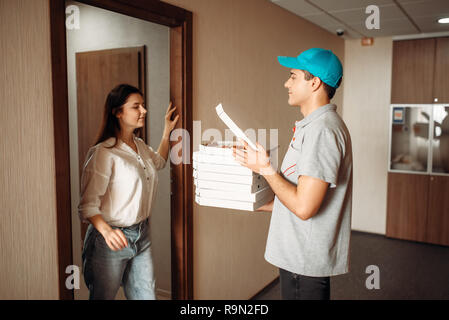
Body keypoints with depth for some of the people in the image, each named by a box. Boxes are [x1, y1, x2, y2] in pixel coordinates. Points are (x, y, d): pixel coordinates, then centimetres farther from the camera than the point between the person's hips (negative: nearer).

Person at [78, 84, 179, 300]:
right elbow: (88, 205, -21)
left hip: (141, 234, 7)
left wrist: (167, 131, 22)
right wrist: (106, 231, -39)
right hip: (111, 239, -7)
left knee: (146, 295, 14)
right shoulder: (103, 153, -19)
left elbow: (158, 162, 31)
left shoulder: (140, 145, 7)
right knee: (103, 297, 12)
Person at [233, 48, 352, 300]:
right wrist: (264, 205, 16)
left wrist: (266, 169, -16)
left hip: (306, 260, -10)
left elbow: (304, 207, -26)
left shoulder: (322, 130, -22)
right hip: (300, 254, 10)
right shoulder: (314, 124, 11)